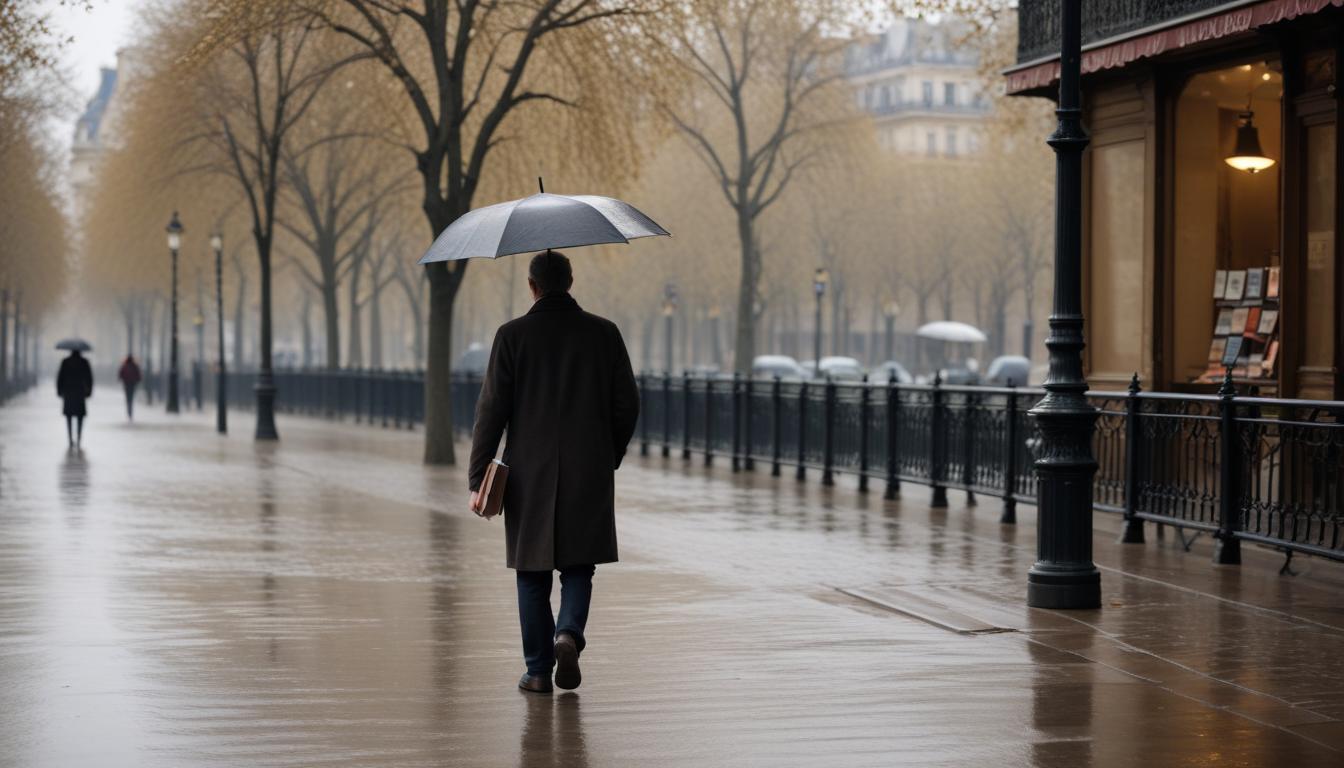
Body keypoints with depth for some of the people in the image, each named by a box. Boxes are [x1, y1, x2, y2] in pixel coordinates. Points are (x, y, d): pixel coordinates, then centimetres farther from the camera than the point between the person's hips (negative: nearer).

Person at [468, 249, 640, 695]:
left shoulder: (513, 336, -4)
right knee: (578, 567, 13)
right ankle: (569, 632, -14)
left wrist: (477, 479, -5)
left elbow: (492, 411, -7)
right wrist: (610, 457, 17)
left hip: (529, 476, -1)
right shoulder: (603, 333, 1)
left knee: (533, 575, 10)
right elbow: (627, 403, 3)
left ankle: (538, 671, 10)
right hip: (589, 474, 1)